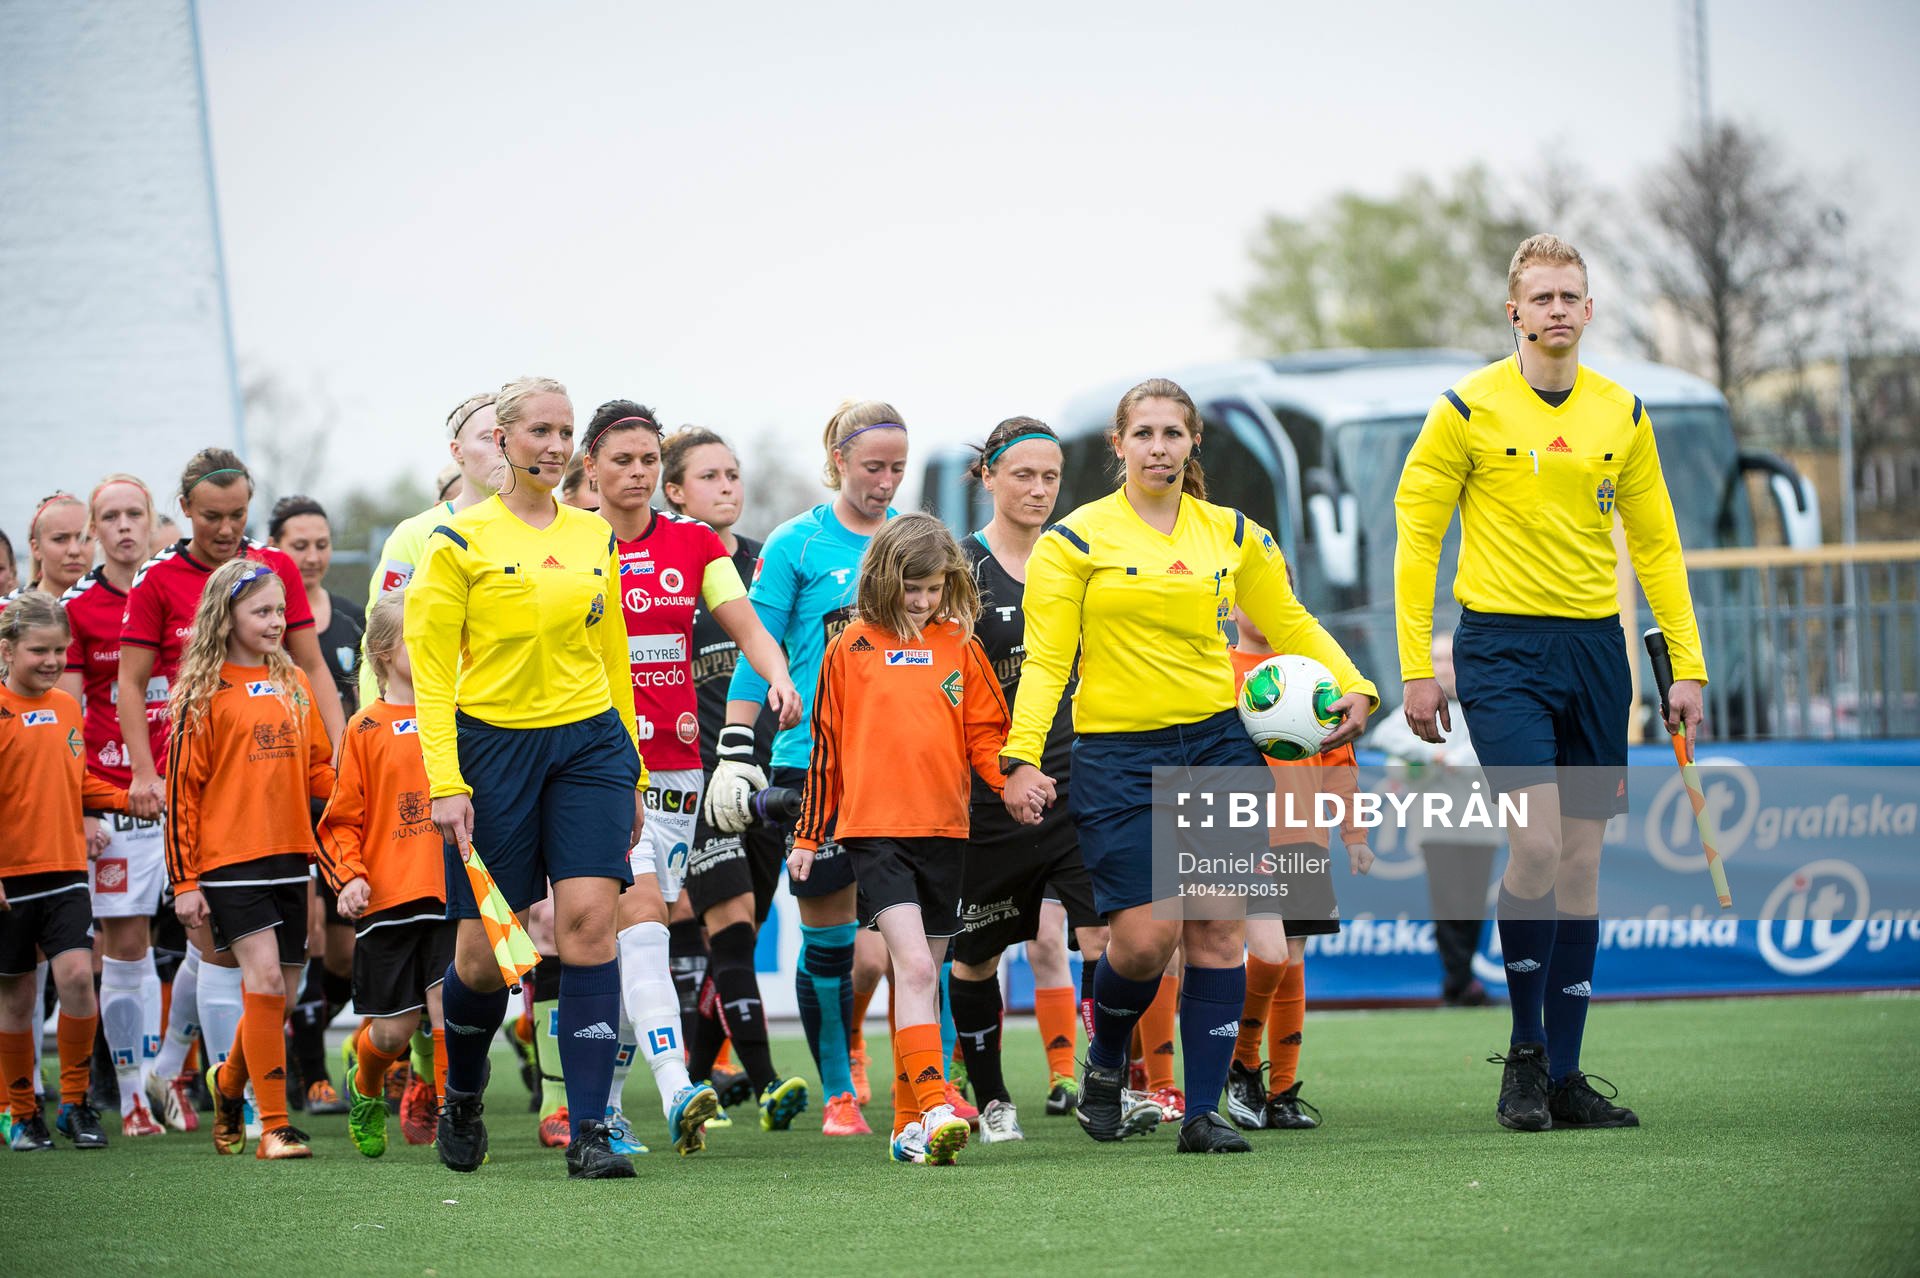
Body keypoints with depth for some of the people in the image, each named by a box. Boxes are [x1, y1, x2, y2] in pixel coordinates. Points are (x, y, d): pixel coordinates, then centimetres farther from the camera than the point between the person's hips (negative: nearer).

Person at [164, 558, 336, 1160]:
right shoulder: (204, 693, -3)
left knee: (279, 990, 8)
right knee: (265, 977, -14)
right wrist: (184, 881, -7)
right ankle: (275, 1125, -11)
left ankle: (230, 1083, 34)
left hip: (289, 856, 5)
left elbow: (318, 771, 19)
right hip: (229, 859, -5)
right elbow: (182, 788, -3)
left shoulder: (294, 684, 12)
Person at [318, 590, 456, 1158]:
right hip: (387, 899, -1)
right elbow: (342, 818, 2)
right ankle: (362, 1069, 38)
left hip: (451, 896, 1)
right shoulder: (367, 729, 2)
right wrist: (349, 876, -11)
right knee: (395, 1029, 5)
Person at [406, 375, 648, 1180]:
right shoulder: (461, 540, -3)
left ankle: (588, 1131, -12)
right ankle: (461, 1099, 30)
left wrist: (632, 771, 16)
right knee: (484, 952, 1)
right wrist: (444, 783, -12)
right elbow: (430, 668, -5)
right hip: (493, 745, -3)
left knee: (588, 924, -12)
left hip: (589, 745, 3)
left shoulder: (596, 537, 11)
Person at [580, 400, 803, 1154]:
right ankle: (676, 1093, -30)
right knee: (640, 914, -18)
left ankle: (602, 1104, 16)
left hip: (674, 766, 4)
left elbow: (746, 625, -1)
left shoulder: (695, 544, 8)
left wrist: (780, 678, -19)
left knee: (632, 938, 5)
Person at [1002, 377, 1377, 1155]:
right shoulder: (1077, 539, -1)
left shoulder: (1233, 535, 9)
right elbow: (1045, 658, -3)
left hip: (1217, 742, 3)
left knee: (1218, 933, -4)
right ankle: (1105, 1063, 20)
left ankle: (1203, 1112, 2)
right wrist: (1022, 756, -13)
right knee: (1144, 938, -11)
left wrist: (1350, 687, 2)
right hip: (1118, 755, -3)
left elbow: (1290, 624, 18)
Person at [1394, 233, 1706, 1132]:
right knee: (1538, 839, -17)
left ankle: (1563, 1076, 11)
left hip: (1594, 645, 4)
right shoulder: (1468, 409, -4)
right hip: (1501, 645, -4)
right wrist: (1416, 668, -6)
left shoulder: (1622, 415, 8)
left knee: (1582, 861, 5)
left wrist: (1687, 667, 8)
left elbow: (1655, 544, 13)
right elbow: (1414, 534, -1)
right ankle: (1525, 1051, -1)